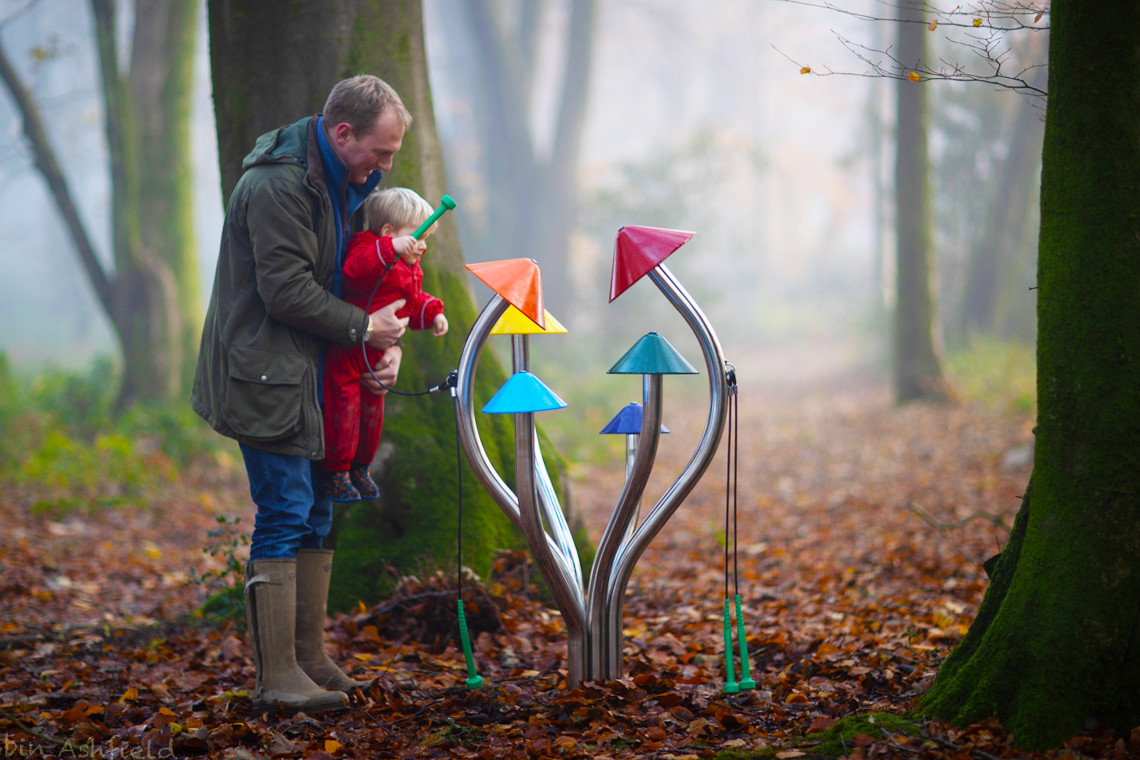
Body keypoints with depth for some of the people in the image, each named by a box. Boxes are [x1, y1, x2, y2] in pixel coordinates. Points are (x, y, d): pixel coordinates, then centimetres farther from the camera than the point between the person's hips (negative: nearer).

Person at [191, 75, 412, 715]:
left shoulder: (342, 181, 12)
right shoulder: (278, 185, -20)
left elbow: (349, 273, 18)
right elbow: (286, 291, -23)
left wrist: (386, 342, 1)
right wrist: (363, 328, -15)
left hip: (312, 374, 10)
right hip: (267, 378, -10)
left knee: (316, 514, 12)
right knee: (285, 515, -10)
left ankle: (310, 655, 21)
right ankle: (278, 676, -6)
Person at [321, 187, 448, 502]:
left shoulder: (409, 270, 11)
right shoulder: (369, 250, -20)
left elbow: (413, 301, 24)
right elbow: (354, 270, -42)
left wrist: (432, 314, 6)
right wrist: (391, 249, -50)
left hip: (375, 357, 10)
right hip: (345, 353, -9)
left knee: (372, 411, 16)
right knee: (343, 408, -6)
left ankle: (360, 468, 31)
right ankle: (334, 472, 6)